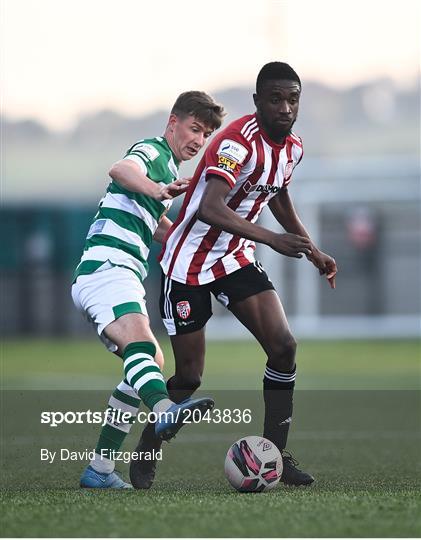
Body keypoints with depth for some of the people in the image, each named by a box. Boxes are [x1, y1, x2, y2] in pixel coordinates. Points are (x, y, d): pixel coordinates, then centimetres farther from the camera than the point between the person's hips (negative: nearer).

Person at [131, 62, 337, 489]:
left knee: (283, 345, -9)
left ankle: (276, 455, -1)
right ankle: (146, 453, 22)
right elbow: (210, 210, -39)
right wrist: (272, 240, -46)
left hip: (236, 258, 7)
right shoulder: (239, 141, -26)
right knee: (189, 376, -2)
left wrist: (313, 251, 21)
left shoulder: (292, 147, 1)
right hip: (189, 264, -7)